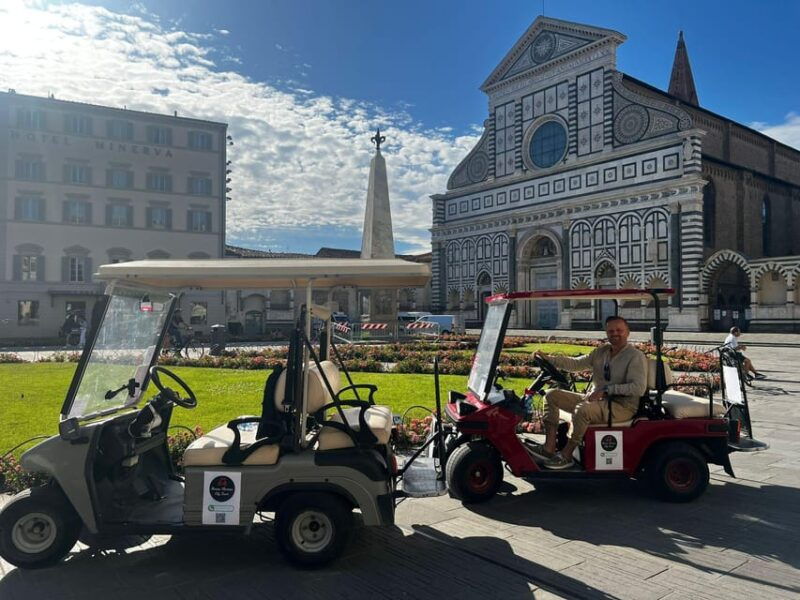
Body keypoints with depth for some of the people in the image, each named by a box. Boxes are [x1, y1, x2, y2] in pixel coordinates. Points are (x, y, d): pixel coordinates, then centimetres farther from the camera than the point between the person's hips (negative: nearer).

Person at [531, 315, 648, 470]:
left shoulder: (636, 357, -8)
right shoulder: (601, 351, 12)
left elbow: (639, 388, -19)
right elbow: (575, 363, 10)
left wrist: (606, 390, -25)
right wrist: (548, 359, -3)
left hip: (622, 406, -8)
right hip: (595, 400, 8)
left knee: (582, 409, -36)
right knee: (552, 395, -3)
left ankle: (566, 456, -17)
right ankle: (549, 447, -14)